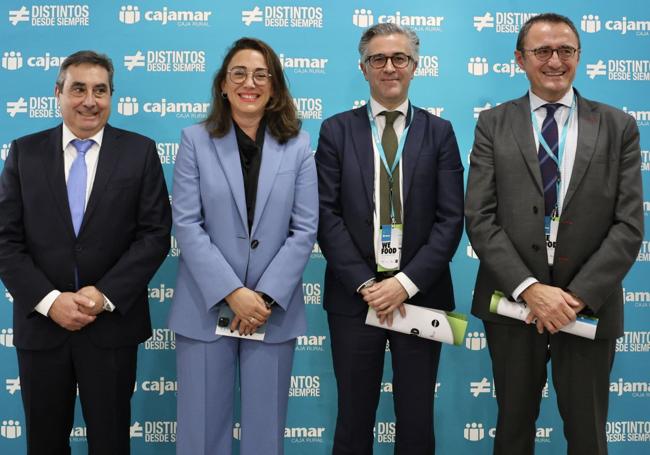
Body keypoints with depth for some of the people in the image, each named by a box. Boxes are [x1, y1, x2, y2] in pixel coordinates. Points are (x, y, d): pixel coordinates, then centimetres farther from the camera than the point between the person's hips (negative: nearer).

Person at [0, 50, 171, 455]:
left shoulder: (140, 151, 1)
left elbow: (155, 234, -4)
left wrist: (106, 295, -14)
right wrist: (49, 300, -12)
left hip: (113, 323, -1)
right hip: (41, 322, 1)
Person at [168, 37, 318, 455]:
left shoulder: (298, 145, 5)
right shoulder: (196, 141, 2)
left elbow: (305, 229, -1)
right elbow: (187, 225, -6)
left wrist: (266, 297, -10)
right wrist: (232, 293, -14)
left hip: (274, 308, 1)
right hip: (207, 307, -1)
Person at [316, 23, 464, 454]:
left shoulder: (439, 132, 6)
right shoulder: (336, 130, 5)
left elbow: (451, 218, -2)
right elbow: (326, 215, -2)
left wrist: (406, 283, -12)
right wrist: (364, 283, -11)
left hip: (420, 295, 1)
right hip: (354, 294, 0)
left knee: (417, 419, 9)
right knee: (354, 417, 10)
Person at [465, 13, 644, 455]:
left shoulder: (618, 127, 3)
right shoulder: (493, 124, 2)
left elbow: (629, 225, -4)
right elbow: (480, 219, -5)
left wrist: (579, 296, -14)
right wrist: (529, 289, -16)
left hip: (589, 306, 0)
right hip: (512, 302, 0)